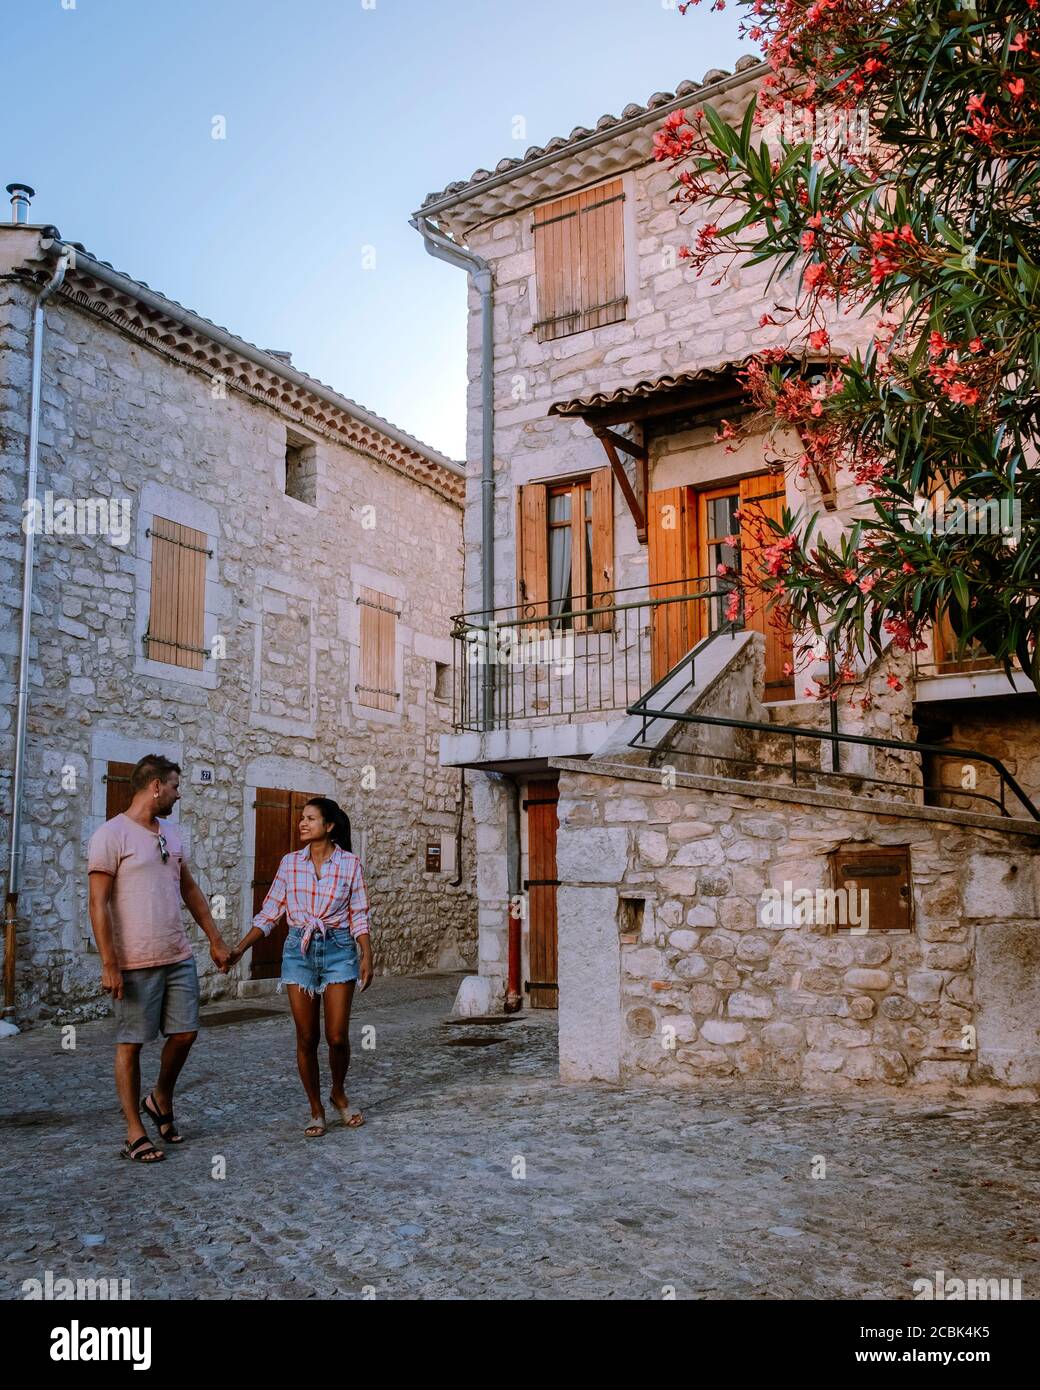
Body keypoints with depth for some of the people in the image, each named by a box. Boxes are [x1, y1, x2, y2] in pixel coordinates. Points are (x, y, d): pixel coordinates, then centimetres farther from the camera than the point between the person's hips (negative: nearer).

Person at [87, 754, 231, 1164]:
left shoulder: (171, 833, 12)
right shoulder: (111, 835, -11)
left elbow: (190, 890, 19)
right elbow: (99, 904, -14)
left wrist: (216, 940, 17)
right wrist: (109, 965, -17)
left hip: (179, 957, 7)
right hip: (136, 962, -7)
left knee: (184, 1033, 10)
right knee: (130, 1044, 3)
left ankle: (161, 1101, 33)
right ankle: (134, 1134, 14)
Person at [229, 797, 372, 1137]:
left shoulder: (350, 863, -2)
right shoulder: (290, 863, 4)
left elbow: (359, 916, 1)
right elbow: (269, 912, 6)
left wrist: (366, 956, -8)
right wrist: (239, 948, -1)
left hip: (338, 950, -2)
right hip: (299, 951, 2)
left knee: (337, 1037, -2)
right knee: (306, 1038, 4)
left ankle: (338, 1093, 27)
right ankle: (316, 1110, 20)